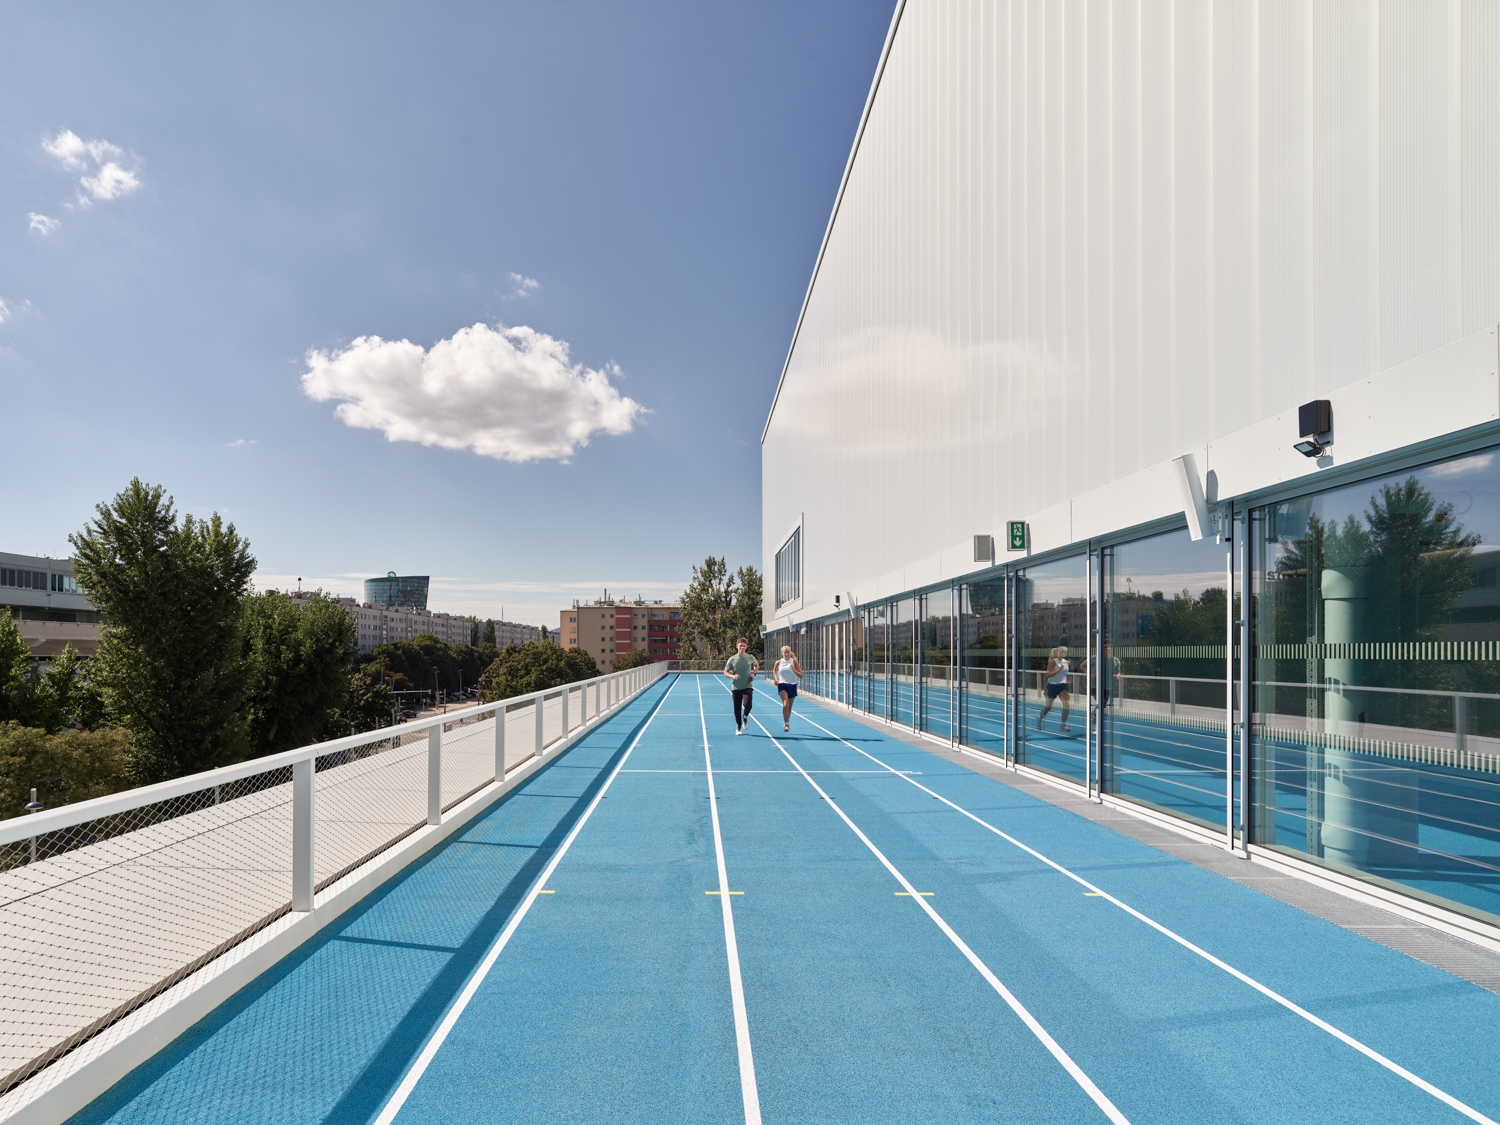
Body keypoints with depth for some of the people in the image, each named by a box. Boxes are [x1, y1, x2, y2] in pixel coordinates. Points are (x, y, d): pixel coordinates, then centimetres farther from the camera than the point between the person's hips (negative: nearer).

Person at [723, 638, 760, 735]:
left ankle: (745, 716, 12)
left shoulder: (750, 658, -3)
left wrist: (753, 673, 0)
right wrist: (733, 676, -20)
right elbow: (725, 672, 0)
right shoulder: (732, 659, -7)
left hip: (747, 686, 0)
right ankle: (738, 727, 27)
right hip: (736, 688, 0)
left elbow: (757, 666, 18)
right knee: (737, 709, 5)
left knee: (747, 704, -22)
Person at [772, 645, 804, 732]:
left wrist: (794, 670, -23)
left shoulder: (794, 662, -4)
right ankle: (786, 724, -15)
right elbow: (775, 670, 22)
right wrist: (776, 679, 7)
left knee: (789, 706, 11)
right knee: (785, 704, -21)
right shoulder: (779, 662, -1)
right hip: (782, 685, -1)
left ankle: (787, 722, 34)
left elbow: (801, 675, -6)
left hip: (792, 685, 1)